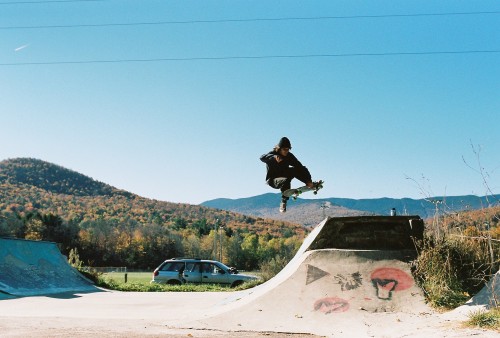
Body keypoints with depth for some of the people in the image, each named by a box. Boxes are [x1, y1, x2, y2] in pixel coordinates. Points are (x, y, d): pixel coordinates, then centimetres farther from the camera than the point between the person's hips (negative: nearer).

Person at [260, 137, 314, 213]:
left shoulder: (289, 156, -7)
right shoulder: (273, 153, -17)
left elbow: (301, 167, -13)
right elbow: (262, 157, -39)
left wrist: (308, 180, -24)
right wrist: (274, 157, -59)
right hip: (273, 179, -4)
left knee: (295, 169, -24)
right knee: (286, 181, -37)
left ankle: (309, 184, -15)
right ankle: (283, 203, -29)